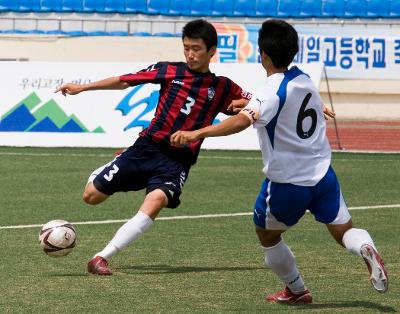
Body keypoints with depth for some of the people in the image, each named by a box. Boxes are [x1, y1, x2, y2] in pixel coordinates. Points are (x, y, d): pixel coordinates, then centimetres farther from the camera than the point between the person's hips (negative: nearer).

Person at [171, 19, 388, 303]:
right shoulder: (305, 81, 3)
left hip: (288, 182, -5)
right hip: (322, 174, 5)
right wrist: (250, 104, 27)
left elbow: (244, 120, -38)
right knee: (344, 230, 11)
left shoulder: (272, 91, -20)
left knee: (268, 235, 20)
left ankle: (296, 290, 29)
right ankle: (366, 249, -22)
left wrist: (198, 133, -46)